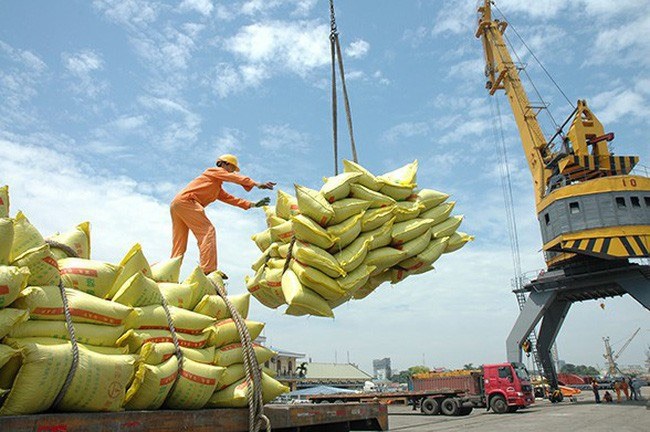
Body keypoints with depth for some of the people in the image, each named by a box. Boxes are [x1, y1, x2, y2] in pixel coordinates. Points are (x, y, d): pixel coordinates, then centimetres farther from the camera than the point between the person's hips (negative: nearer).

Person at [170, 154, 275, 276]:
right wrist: (257, 184, -15)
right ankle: (208, 270, -27)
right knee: (207, 231, -17)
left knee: (179, 245, 7)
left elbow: (231, 199, 25)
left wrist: (253, 204, 18)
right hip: (186, 200, -10)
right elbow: (235, 178, -6)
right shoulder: (214, 171, 9)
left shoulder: (218, 189, 33)